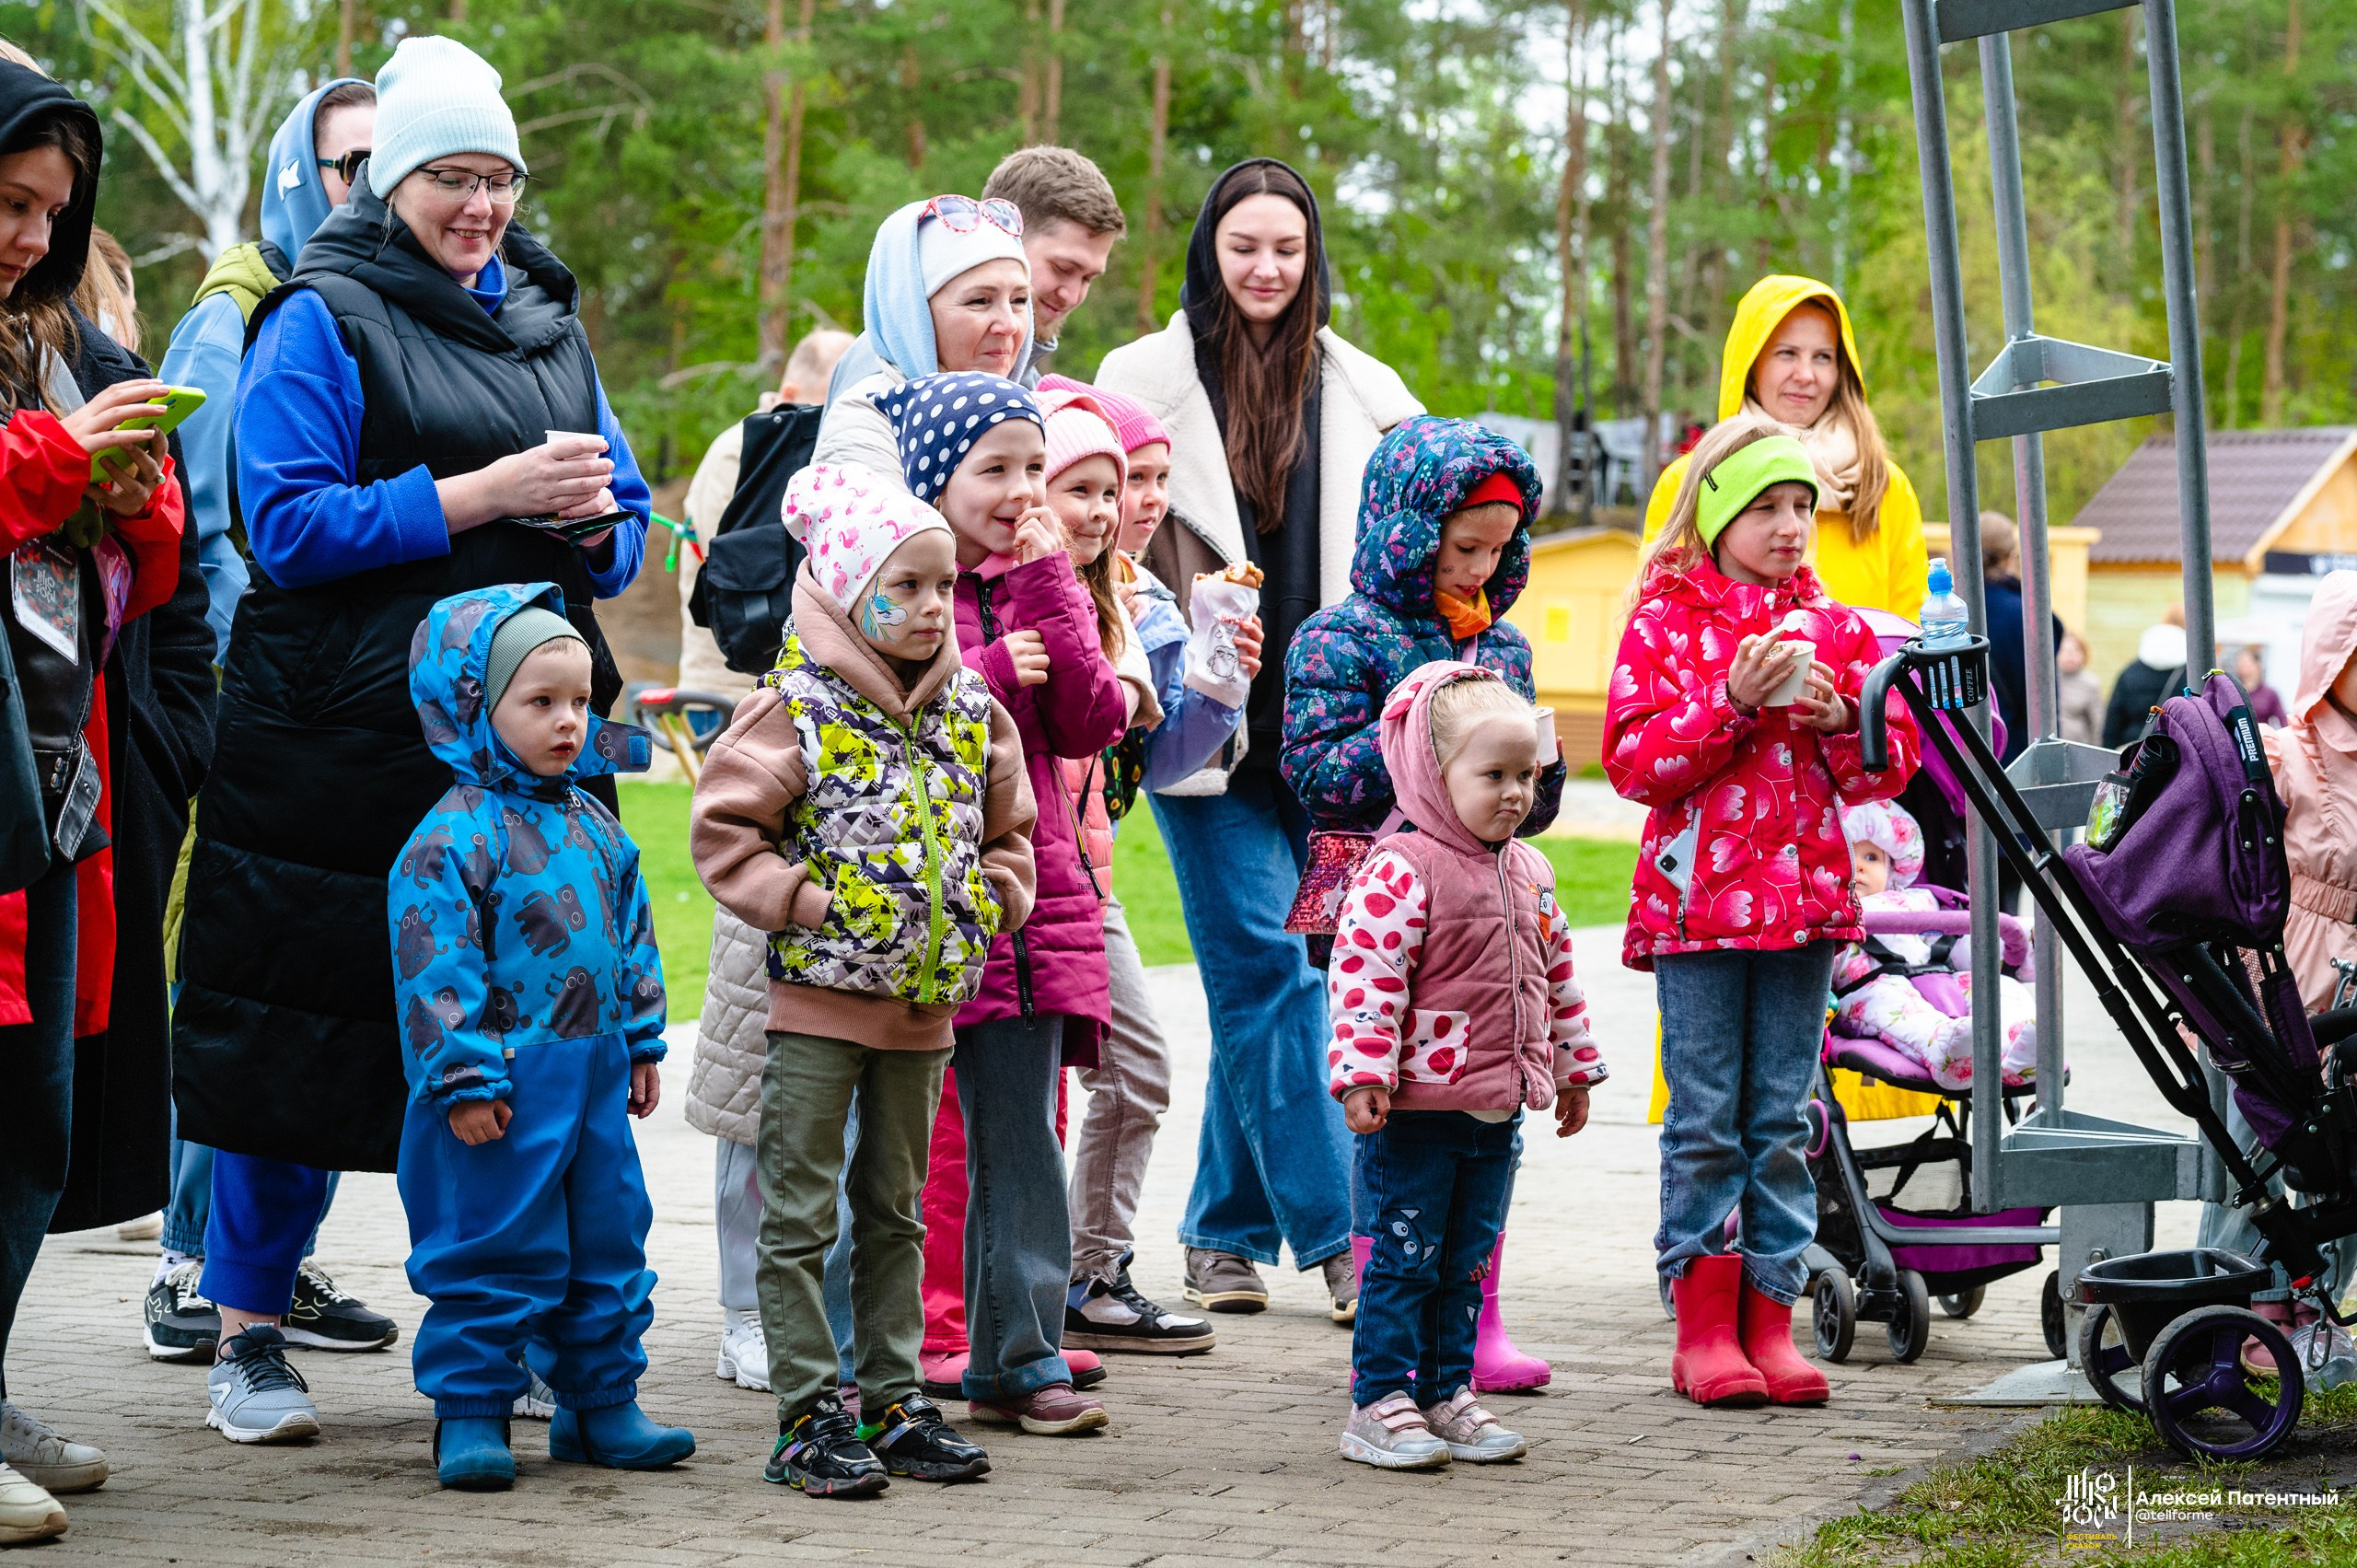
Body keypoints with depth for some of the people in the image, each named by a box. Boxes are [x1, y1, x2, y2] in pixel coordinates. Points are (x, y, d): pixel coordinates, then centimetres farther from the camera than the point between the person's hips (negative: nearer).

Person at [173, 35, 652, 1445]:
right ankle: (246, 1338, 12)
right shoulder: (324, 321, 0)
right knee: (306, 1038, 0)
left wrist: (593, 519, -5)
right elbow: (290, 525, -11)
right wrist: (486, 493, -16)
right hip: (345, 737, -5)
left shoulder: (551, 325, 17)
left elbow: (627, 533, 19)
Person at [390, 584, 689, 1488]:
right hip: (507, 1086, -7)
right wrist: (464, 1076, -19)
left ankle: (601, 1403, 23)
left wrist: (642, 1041, 18)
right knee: (490, 1250, -2)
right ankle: (470, 1413, 8)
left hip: (595, 1077, 7)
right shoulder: (453, 836, -13)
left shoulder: (595, 828, 11)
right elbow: (436, 963, -16)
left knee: (609, 1238, 12)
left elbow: (633, 937, 20)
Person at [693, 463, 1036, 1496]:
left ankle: (894, 1401, 21)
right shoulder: (796, 710, -11)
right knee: (801, 1214, -1)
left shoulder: (973, 712, 6)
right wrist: (808, 902, -17)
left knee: (895, 1209, 14)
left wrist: (994, 897, 2)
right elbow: (724, 830, -11)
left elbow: (1005, 828, 19)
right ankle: (808, 1416, 3)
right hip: (818, 995, -6)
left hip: (924, 1002, 6)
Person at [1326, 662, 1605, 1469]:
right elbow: (1363, 972, -19)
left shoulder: (1530, 874, 11)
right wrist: (1363, 1074, -25)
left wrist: (1573, 1068, 25)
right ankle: (1379, 1404, 5)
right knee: (1403, 1259, -1)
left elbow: (1556, 973, 22)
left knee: (1466, 1263, 13)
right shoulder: (1402, 871, -14)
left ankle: (1446, 1396, 21)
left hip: (1496, 1113, 7)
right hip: (1415, 1109, -7)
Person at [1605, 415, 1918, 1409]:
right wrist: (1733, 703, -18)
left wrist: (1838, 720, -9)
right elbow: (1633, 761, -9)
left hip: (1804, 898, 4)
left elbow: (1889, 767, 11)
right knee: (1705, 1120, -1)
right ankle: (1703, 1327, 4)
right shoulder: (1665, 621, 0)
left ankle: (1769, 1318, 9)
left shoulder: (1834, 628, 11)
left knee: (1783, 1119, 5)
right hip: (1698, 898, -3)